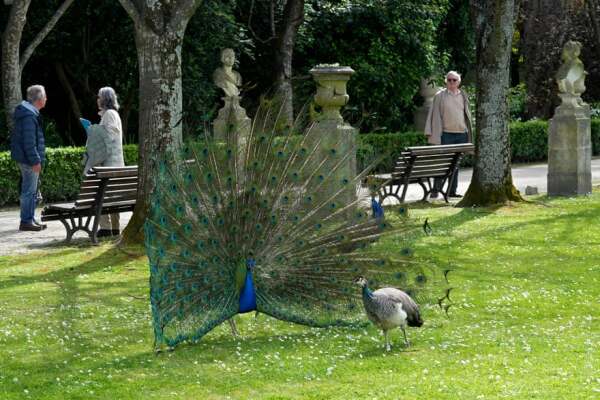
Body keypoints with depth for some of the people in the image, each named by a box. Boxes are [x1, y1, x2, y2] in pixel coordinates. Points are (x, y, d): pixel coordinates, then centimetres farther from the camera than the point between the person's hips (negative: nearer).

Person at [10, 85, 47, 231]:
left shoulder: (31, 113, 15)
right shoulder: (29, 115, -19)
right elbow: (29, 141, -23)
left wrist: (37, 159, 21)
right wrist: (35, 161, -22)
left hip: (26, 159, 11)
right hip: (28, 159, -11)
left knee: (32, 191, 16)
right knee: (29, 190, -7)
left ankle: (30, 219, 23)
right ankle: (26, 221, -4)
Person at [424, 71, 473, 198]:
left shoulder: (463, 96, 13)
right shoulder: (440, 96, 2)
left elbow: (467, 115, 19)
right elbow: (435, 115, 0)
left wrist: (469, 134, 16)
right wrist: (431, 134, -7)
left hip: (461, 134, 4)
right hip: (446, 134, -4)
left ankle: (452, 191, 11)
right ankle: (436, 190, -5)